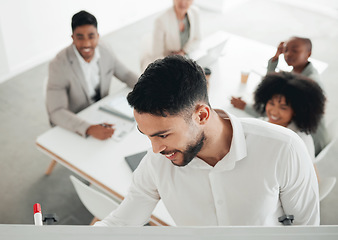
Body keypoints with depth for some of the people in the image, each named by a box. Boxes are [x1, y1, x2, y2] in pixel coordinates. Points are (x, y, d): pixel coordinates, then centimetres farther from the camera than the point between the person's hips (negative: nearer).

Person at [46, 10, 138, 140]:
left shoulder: (104, 51, -7)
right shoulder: (59, 65, -23)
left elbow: (126, 75, 9)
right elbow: (57, 112, -28)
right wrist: (89, 129, -44)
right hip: (72, 127, -5)